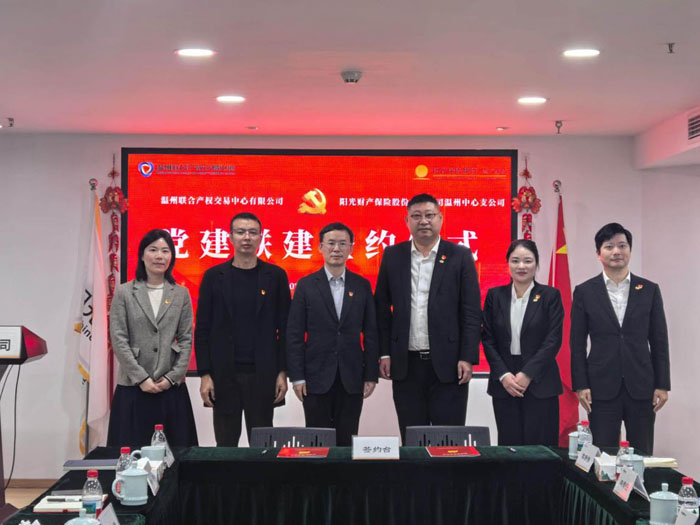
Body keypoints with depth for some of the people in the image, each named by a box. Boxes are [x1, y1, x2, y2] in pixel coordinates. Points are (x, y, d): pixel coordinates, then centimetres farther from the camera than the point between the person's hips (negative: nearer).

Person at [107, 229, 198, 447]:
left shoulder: (181, 294, 8)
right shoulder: (124, 293, 2)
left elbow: (186, 339, 5)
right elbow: (118, 339, -3)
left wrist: (172, 377, -5)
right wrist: (141, 378, -9)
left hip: (172, 388, 2)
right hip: (133, 388, -2)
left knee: (175, 450, 3)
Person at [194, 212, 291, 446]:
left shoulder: (275, 276, 4)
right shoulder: (214, 276, 4)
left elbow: (285, 328, 3)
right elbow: (202, 329, 3)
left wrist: (282, 372, -3)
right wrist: (204, 374, -4)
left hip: (263, 375, 0)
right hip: (224, 375, 0)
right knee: (225, 444, 7)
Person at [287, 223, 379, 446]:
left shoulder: (362, 285, 6)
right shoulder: (306, 285, 1)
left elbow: (370, 333, 7)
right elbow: (294, 334, 0)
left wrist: (371, 375, 2)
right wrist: (296, 377, -6)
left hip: (352, 379, 1)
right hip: (316, 378, -1)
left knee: (346, 442, 6)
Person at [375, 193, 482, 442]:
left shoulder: (460, 256, 1)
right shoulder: (392, 256, 7)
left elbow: (471, 311, -2)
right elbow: (382, 308, 9)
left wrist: (468, 358, -8)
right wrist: (384, 354, 2)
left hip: (447, 364, -2)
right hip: (406, 364, 2)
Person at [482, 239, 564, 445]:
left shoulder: (550, 296, 1)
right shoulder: (495, 296, 8)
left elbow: (553, 340, -5)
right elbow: (488, 339, 5)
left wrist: (527, 374, -12)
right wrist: (503, 375, -7)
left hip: (540, 384, -2)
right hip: (504, 384, 2)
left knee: (540, 445, -4)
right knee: (509, 445, 2)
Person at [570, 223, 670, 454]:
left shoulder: (649, 290, 5)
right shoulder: (584, 292, 2)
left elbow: (659, 341, 6)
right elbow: (577, 343, 2)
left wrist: (663, 384, 1)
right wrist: (580, 385, -4)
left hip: (642, 387, 1)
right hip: (602, 388, -1)